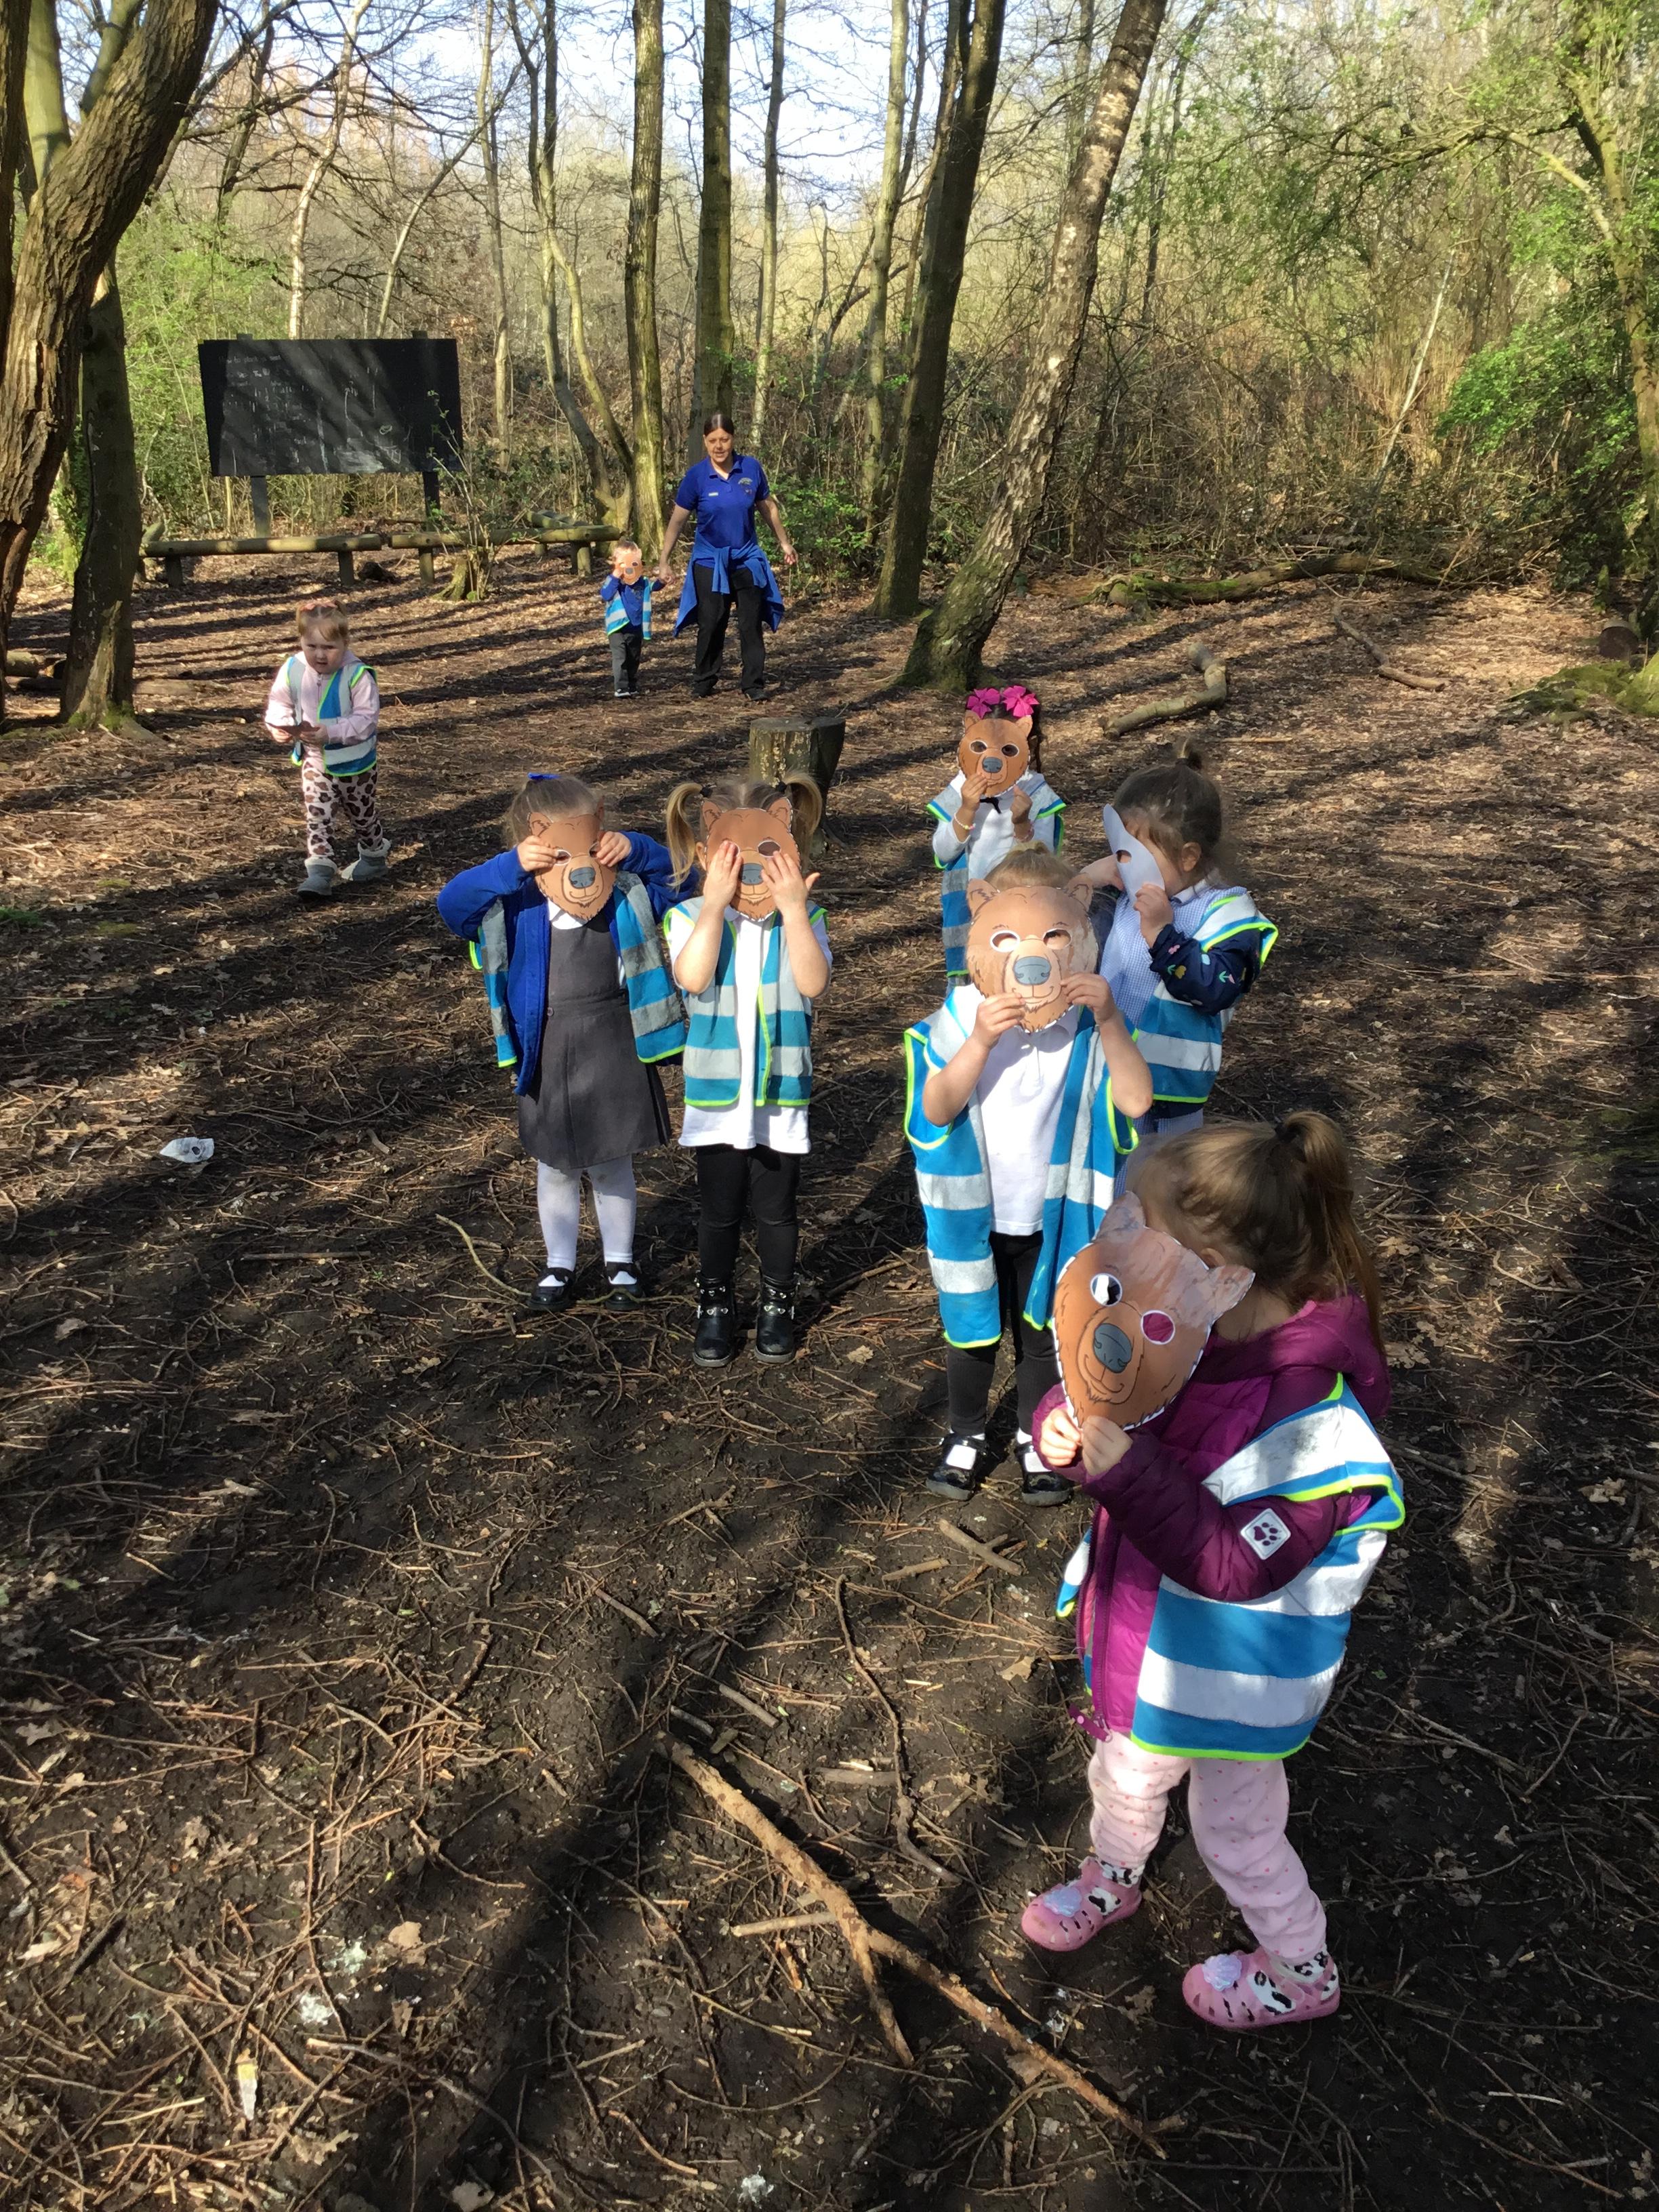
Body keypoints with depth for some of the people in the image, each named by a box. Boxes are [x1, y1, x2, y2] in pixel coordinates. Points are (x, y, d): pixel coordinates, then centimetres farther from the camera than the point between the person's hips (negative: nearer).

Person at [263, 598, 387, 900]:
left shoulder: (357, 676, -25)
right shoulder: (292, 670, -11)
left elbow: (366, 718, -26)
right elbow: (279, 704, 1)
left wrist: (330, 733, -36)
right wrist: (280, 727, -21)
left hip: (355, 761, -3)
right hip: (314, 761, 3)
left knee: (362, 814, 17)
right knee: (316, 817, -2)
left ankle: (374, 856, 41)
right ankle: (320, 872, 0)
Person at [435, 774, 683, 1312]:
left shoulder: (625, 895, -10)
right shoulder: (515, 900, -12)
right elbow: (450, 902, -22)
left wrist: (635, 849, -23)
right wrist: (508, 866, -35)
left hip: (613, 1049, 0)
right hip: (546, 1051, 1)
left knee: (611, 1165, 14)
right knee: (555, 1167, 16)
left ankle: (621, 1262, 34)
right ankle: (560, 1265, 35)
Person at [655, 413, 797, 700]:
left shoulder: (751, 468, -5)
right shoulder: (696, 476, -9)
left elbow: (769, 507, 10)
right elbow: (677, 521, -5)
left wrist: (784, 543, 17)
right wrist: (665, 563, -9)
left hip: (747, 559, 1)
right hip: (709, 562, -1)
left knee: (751, 626, 1)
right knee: (710, 626, 4)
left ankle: (754, 685, 8)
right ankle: (703, 684, 17)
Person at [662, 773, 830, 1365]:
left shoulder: (802, 917, -7)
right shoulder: (692, 916, -9)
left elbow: (812, 984, -23)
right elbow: (692, 978, -28)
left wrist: (793, 910, -28)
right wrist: (716, 904, -29)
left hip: (782, 1093, 0)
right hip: (717, 1094, 0)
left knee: (776, 1207, 15)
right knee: (718, 1209, 15)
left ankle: (777, 1303, 35)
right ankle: (715, 1304, 34)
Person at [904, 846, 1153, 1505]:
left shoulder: (1085, 1020, -12)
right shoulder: (961, 1016, -16)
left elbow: (1135, 1100, -22)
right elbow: (937, 1109, -26)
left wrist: (1109, 1023, -34)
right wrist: (981, 1041, -40)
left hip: (1050, 1214, 1)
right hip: (973, 1210, -1)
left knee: (1042, 1333, 18)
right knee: (971, 1330, 18)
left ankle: (1035, 1438, 40)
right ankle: (965, 1436, 39)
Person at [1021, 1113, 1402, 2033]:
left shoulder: (1312, 1427, -37)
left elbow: (1234, 1566, -35)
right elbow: (1104, 1397, -2)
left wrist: (1126, 1469, -43)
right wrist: (1067, 1425, -26)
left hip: (1236, 1677, -7)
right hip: (1154, 1637, 7)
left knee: (1235, 1832, 20)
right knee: (1124, 1770, 31)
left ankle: (1301, 1972, 49)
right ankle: (1112, 1877, 63)